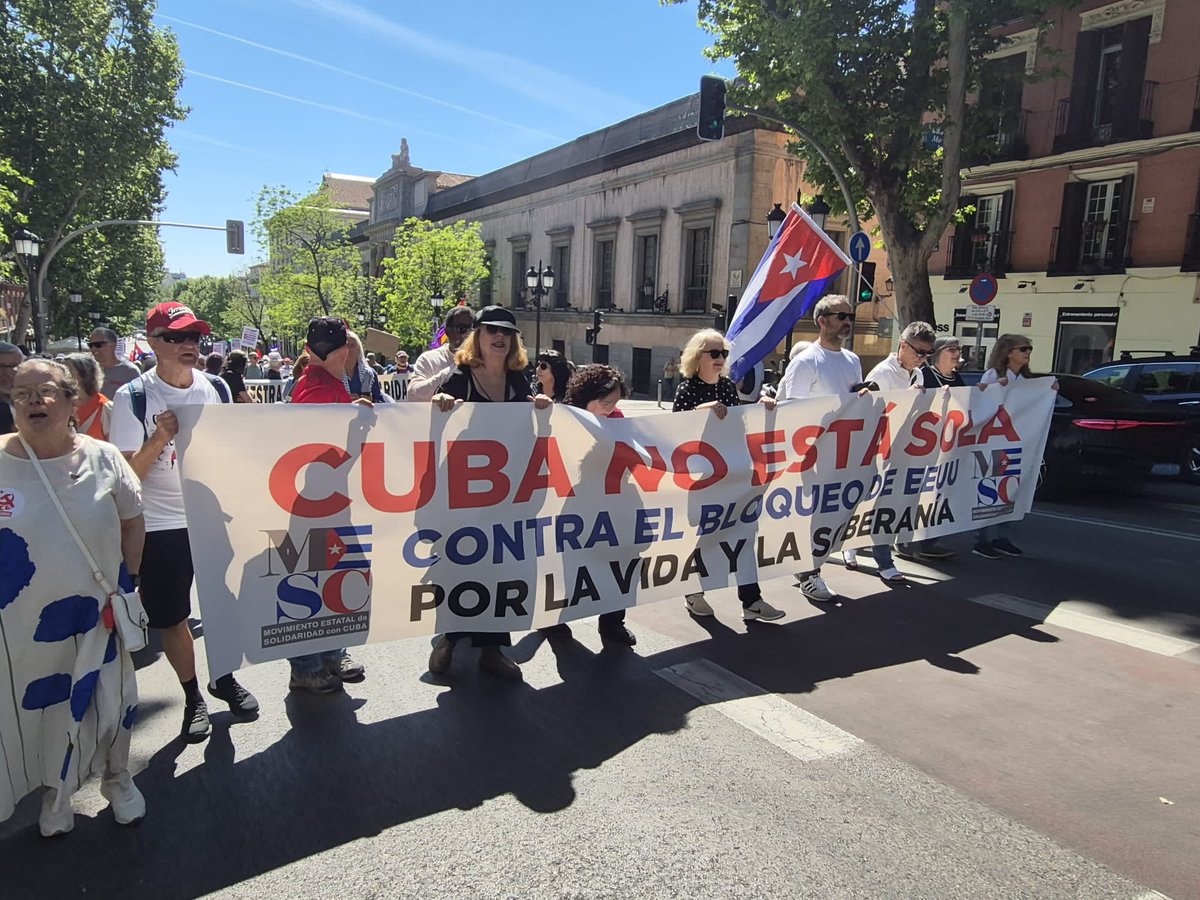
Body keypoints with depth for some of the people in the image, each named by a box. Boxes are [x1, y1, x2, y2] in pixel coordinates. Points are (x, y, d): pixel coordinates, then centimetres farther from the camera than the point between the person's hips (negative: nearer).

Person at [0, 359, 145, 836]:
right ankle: (55, 791, 40)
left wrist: (128, 578, 1)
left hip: (95, 615, 1)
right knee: (41, 708, 16)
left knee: (107, 702, 16)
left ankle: (117, 779, 40)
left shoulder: (102, 457, -7)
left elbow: (132, 520, 4)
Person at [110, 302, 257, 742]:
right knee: (171, 617, 9)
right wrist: (160, 438, -26)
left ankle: (224, 678, 37)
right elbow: (128, 472, -13)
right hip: (161, 524, -3)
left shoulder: (217, 388, 1)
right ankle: (192, 697, 29)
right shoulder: (133, 397, -11)